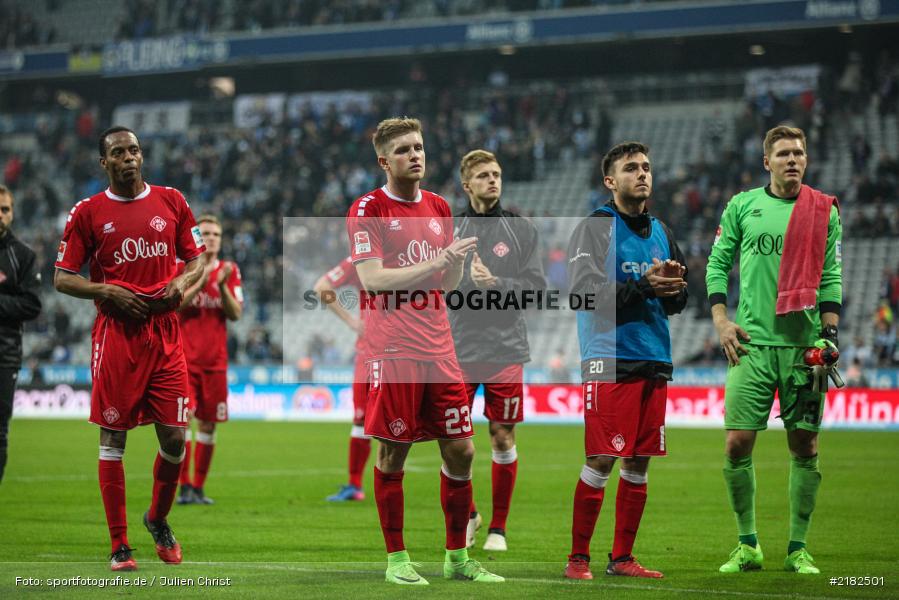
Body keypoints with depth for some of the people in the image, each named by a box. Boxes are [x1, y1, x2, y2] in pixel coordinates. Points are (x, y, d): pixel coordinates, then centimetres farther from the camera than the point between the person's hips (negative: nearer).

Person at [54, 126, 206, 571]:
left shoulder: (171, 201, 10)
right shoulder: (88, 213, 2)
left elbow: (196, 259, 18)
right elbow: (62, 278, 3)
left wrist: (182, 282, -3)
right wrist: (108, 292, -11)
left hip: (165, 333, 2)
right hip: (115, 335, -2)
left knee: (175, 437, -1)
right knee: (113, 438, -2)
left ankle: (158, 519, 27)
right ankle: (119, 546, 6)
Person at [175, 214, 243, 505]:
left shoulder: (230, 271, 7)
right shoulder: (180, 268, 2)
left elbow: (236, 314, 1)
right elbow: (173, 305, -11)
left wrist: (222, 286, -14)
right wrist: (201, 281, -20)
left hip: (215, 359, 3)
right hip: (184, 358, -3)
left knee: (208, 424, 4)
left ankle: (199, 487, 11)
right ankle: (184, 486, -11)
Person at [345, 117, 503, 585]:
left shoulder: (439, 208, 14)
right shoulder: (367, 210, -4)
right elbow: (371, 279, -14)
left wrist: (458, 260, -3)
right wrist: (435, 263, -19)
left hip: (439, 349, 6)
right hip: (392, 350, -6)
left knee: (460, 451, 4)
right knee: (392, 455, -2)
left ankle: (457, 558, 15)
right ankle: (396, 560, 8)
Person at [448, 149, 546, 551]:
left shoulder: (521, 229, 5)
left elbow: (536, 287, 0)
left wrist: (495, 284, -13)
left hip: (506, 349, 0)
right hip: (459, 350, 0)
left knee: (503, 439, 2)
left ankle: (498, 527, 14)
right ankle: (467, 514, 21)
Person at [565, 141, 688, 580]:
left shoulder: (661, 232, 17)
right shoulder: (595, 228, -4)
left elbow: (677, 301, 18)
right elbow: (584, 291, -15)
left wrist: (674, 288, -5)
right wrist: (642, 285, -20)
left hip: (654, 362, 7)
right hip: (609, 360, -6)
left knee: (638, 464, 7)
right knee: (599, 462, -8)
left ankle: (622, 557, 14)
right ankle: (578, 558, 0)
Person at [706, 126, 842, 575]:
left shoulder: (825, 211, 8)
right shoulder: (741, 206, 7)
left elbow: (831, 276, 9)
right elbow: (717, 264, 11)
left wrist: (829, 329, -2)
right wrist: (721, 320, 1)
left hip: (804, 344, 0)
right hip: (752, 342, 0)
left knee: (805, 448, 1)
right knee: (737, 444, -5)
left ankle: (797, 548, 10)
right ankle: (748, 545, 8)